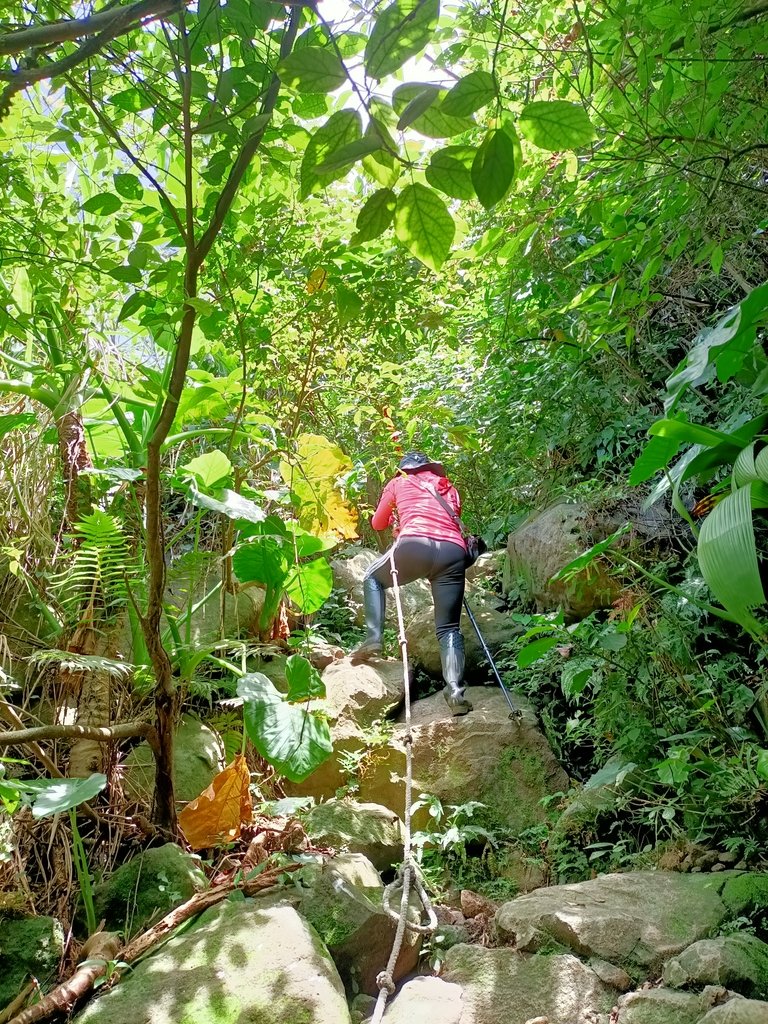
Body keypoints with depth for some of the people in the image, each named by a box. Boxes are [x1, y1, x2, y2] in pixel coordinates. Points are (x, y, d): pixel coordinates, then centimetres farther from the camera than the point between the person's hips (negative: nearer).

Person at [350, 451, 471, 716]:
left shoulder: (398, 483, 27)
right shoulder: (449, 488, 34)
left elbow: (377, 524, 36)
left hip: (415, 545, -2)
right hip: (454, 552, 3)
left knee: (373, 578, 27)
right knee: (448, 627, 7)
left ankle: (373, 638, 10)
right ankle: (455, 690, -14)